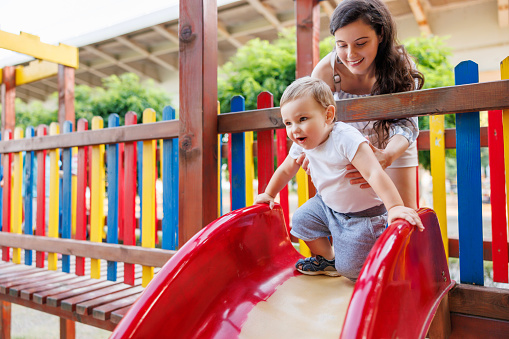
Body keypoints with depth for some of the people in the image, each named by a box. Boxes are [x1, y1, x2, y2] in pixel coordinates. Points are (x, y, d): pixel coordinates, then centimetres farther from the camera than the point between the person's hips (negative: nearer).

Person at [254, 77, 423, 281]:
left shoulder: (345, 138, -32)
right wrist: (269, 195, 18)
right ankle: (327, 259, 27)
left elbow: (374, 173, -41)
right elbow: (285, 170, 10)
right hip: (327, 205, 7)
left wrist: (395, 207, -51)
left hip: (362, 213, -7)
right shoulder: (301, 145, -9)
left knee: (349, 268, -6)